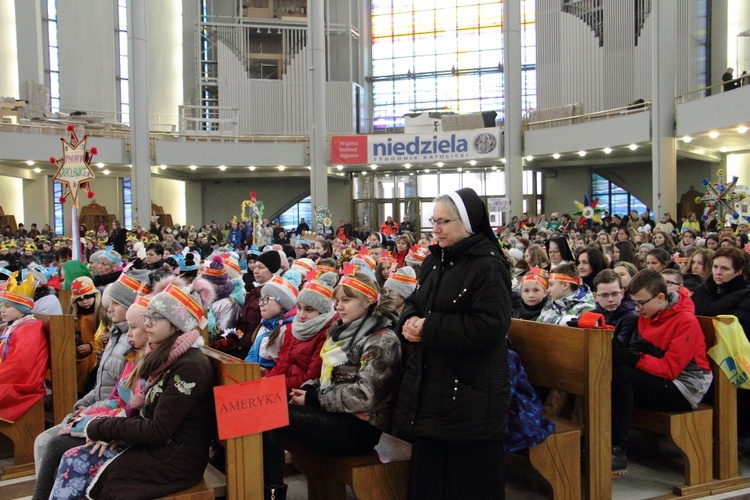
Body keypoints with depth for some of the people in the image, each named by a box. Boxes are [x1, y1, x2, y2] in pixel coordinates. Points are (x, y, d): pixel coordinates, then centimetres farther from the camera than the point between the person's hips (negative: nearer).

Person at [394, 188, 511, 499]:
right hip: (429, 388, 8)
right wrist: (409, 321, -6)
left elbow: (489, 326, -22)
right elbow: (414, 303, 19)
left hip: (469, 393, -7)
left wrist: (429, 328, -20)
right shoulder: (434, 261, 11)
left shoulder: (489, 266, -14)